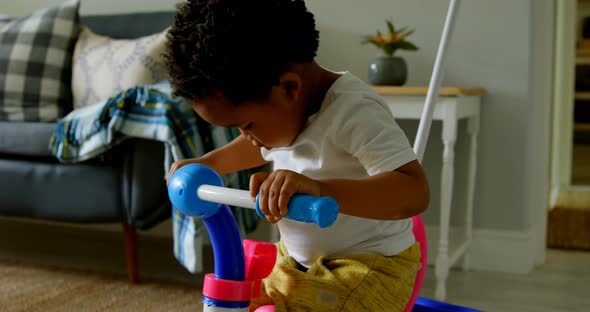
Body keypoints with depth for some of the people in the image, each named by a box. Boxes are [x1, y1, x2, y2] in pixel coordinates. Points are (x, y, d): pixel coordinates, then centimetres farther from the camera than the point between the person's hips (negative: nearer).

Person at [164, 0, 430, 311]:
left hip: (369, 265, -8)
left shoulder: (355, 111, -27)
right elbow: (258, 147, 24)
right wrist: (206, 164, 11)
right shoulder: (280, 109, 0)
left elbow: (414, 192, -40)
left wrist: (318, 189, -51)